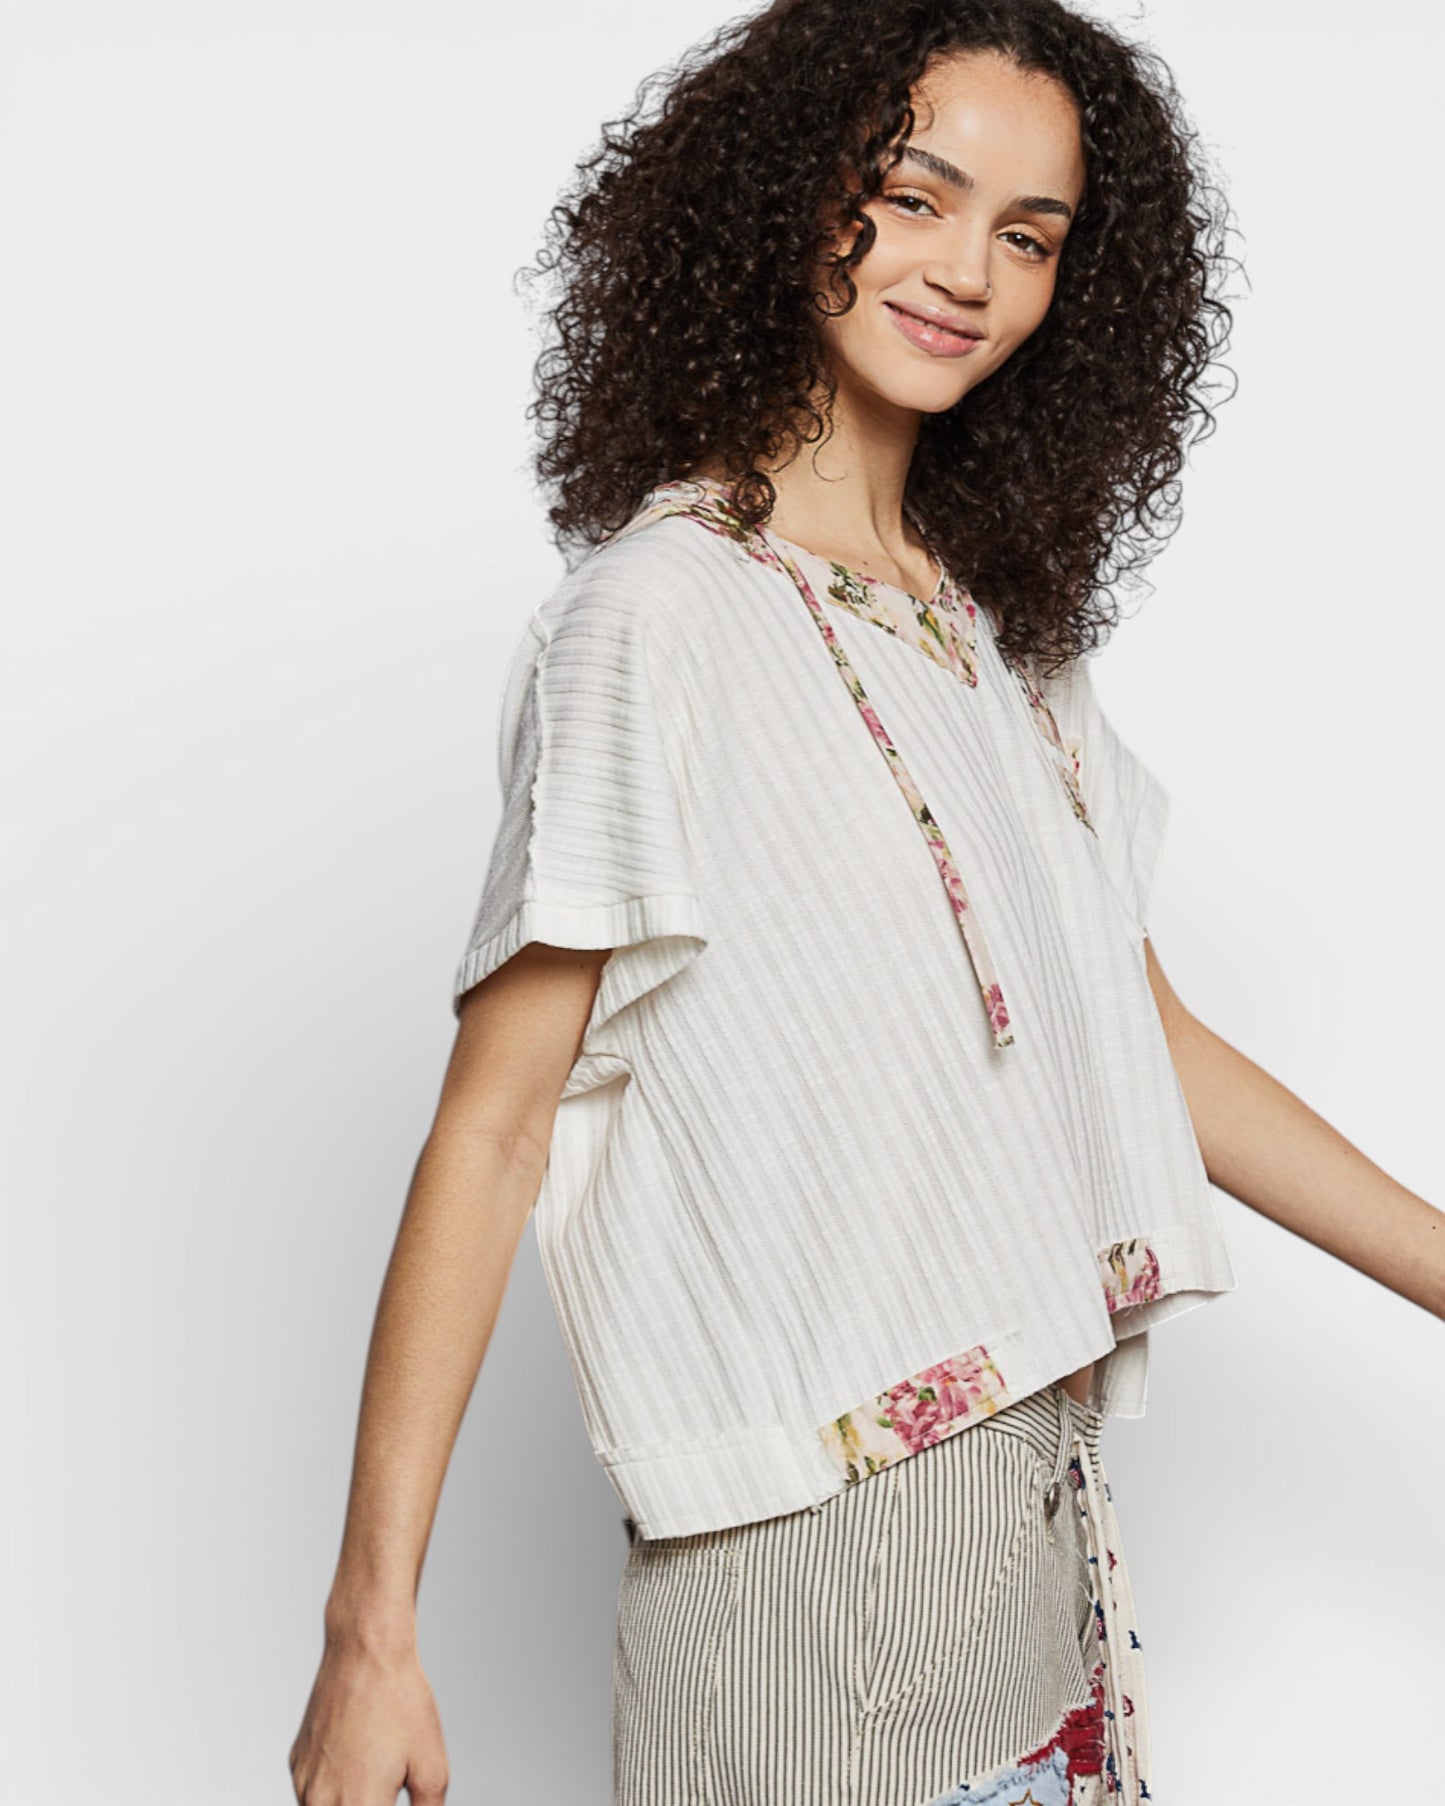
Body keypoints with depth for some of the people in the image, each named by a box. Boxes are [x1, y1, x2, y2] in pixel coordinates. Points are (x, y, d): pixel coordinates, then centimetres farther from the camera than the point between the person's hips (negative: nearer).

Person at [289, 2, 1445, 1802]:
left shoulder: (1009, 619, 10)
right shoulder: (659, 616, -13)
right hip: (811, 1550, -7)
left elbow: (1147, 1043, 14)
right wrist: (372, 1625, -16)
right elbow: (490, 1125, -14)